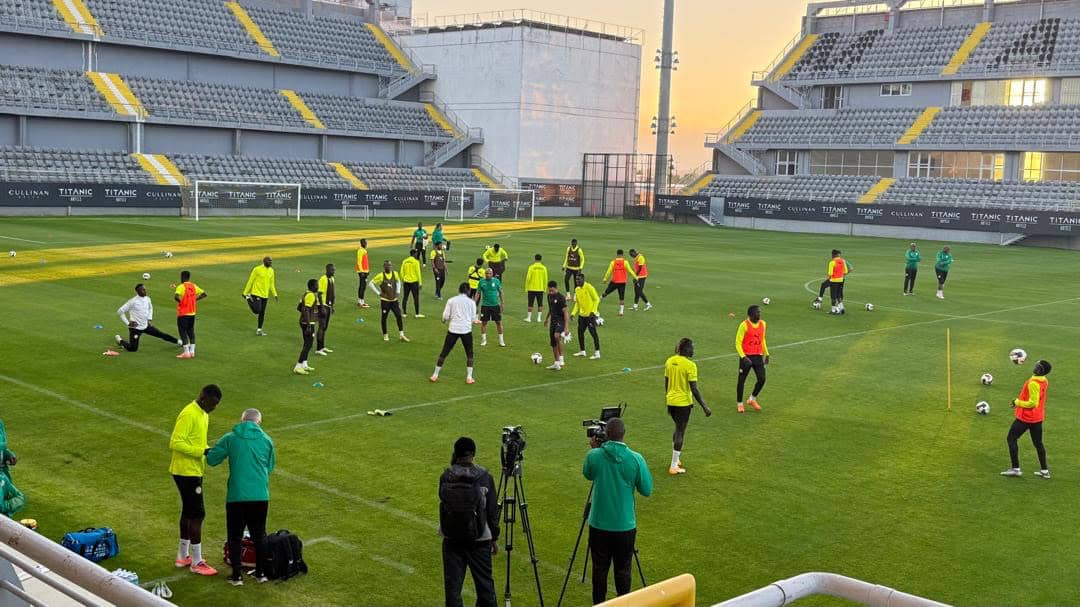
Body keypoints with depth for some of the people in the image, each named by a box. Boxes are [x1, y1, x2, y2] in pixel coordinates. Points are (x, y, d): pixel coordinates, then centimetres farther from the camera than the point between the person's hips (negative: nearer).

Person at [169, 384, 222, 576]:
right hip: (186, 472, -10)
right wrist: (202, 451, -25)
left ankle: (183, 556, 28)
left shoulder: (203, 414, 10)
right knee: (198, 514, -7)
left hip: (194, 471, 10)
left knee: (189, 511, 17)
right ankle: (197, 562, 0)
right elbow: (175, 443, -26)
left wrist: (206, 451, 5)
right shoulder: (189, 415, -20)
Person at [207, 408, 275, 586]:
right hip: (261, 496, 2)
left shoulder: (230, 439, -2)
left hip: (236, 496, -2)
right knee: (259, 535, 16)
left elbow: (211, 459, 1)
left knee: (235, 536, 10)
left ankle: (236, 575, 13)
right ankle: (260, 573, 23)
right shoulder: (266, 440, 4)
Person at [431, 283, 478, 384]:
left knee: (444, 352, 9)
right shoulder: (471, 302, 2)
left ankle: (435, 375, 13)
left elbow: (445, 317, 0)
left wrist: (444, 320, 21)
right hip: (466, 330, -1)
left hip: (453, 329, 1)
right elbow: (473, 318, 4)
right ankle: (469, 377, 6)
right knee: (469, 354, 13)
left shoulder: (451, 300, 2)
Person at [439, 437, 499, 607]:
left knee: (452, 586, 7)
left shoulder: (445, 477, -5)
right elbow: (492, 510, -3)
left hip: (451, 540, 1)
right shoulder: (484, 477, -7)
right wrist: (494, 538, 8)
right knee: (485, 584, 9)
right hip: (479, 540, -1)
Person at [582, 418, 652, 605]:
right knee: (623, 570, 13)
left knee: (599, 568, 13)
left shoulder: (594, 456, -11)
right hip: (625, 525, -1)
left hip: (599, 524, 1)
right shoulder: (636, 459, -14)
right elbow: (646, 490, -4)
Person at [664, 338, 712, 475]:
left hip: (671, 401, 7)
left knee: (678, 429, 24)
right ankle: (674, 467, 7)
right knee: (680, 433, 3)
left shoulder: (669, 361, 3)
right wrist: (704, 407, -13)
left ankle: (676, 459, 33)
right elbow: (694, 389, -18)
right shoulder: (690, 365, -17)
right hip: (683, 403, -7)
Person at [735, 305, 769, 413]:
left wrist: (766, 354, 17)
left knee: (762, 379, -1)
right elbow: (738, 343, -12)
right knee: (742, 380, 3)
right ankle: (739, 403, 17)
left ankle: (752, 399, 21)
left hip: (758, 356, 5)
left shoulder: (762, 324, 6)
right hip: (746, 356, -5)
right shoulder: (744, 325, -12)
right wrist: (743, 357, -22)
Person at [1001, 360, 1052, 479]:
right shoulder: (1044, 381, 3)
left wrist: (1018, 402, -14)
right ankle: (1044, 470, 20)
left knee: (1011, 439, 4)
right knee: (1038, 443, 17)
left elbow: (1032, 403, -27)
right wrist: (1020, 404, 16)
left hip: (1026, 417, -8)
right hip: (1038, 417, 8)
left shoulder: (1033, 383, -26)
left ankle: (1015, 469, 3)